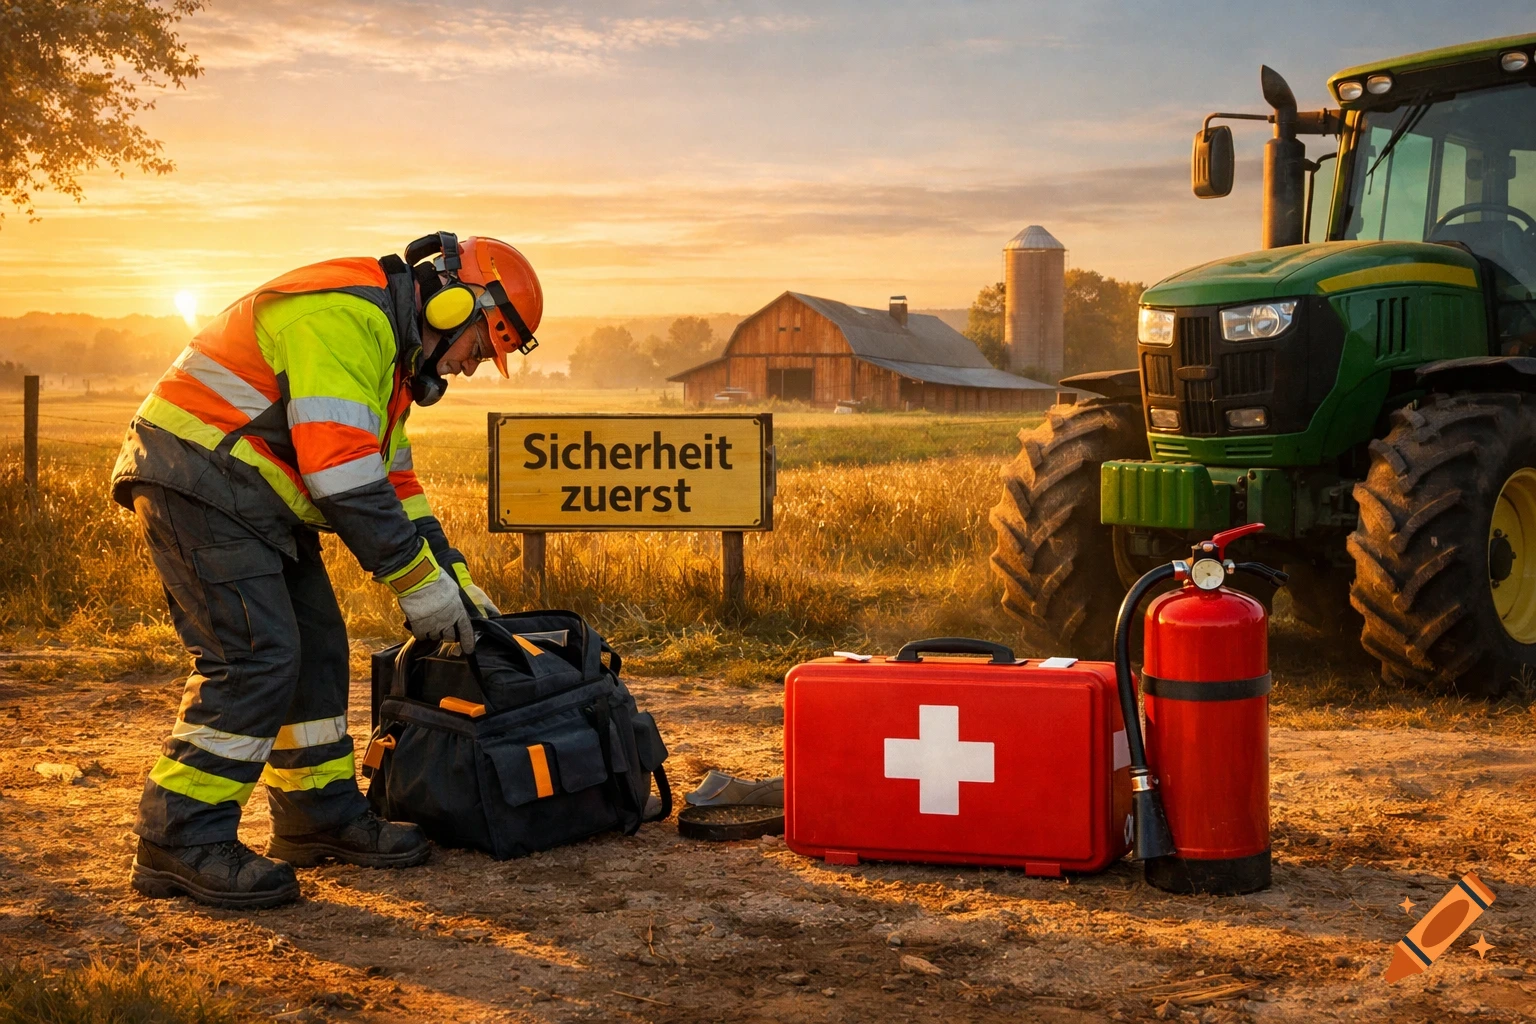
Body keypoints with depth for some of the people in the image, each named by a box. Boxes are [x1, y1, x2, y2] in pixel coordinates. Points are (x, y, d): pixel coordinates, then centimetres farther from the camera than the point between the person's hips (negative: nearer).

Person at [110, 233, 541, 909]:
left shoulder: (388, 347, 17)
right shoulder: (344, 316, -19)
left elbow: (391, 477, 21)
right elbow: (341, 469, -25)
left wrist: (452, 575, 13)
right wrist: (417, 581, -19)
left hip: (257, 504, 11)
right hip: (199, 485, -11)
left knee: (316, 650, 10)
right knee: (255, 657, -16)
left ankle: (321, 816, 20)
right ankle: (180, 844, -10)